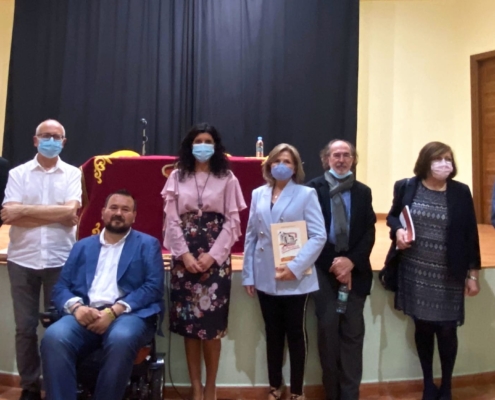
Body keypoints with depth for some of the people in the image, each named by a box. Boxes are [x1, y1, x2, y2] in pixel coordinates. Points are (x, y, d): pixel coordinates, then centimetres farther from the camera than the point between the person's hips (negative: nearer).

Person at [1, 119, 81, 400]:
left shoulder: (72, 174, 3)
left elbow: (70, 213, -11)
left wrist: (24, 210, -10)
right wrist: (55, 215, -12)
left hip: (60, 260, -1)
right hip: (23, 260, 1)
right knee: (25, 327, 9)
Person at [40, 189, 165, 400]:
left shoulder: (148, 244, 13)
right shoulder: (83, 246, 22)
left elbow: (153, 287, -1)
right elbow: (61, 287, 14)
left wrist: (114, 311, -14)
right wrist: (76, 307, -11)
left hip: (129, 314, -2)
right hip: (85, 314, 3)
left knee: (121, 339, -36)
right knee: (54, 337, -29)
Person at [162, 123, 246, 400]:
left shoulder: (227, 178, 3)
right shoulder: (177, 177, 7)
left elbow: (232, 221, -2)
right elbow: (171, 220, 2)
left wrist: (212, 255, -10)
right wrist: (185, 254, -8)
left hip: (216, 257, -1)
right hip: (184, 257, 2)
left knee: (212, 323, 1)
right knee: (188, 323, 4)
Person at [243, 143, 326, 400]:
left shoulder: (306, 194, -4)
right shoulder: (258, 195, 7)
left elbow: (318, 236, -11)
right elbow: (251, 236, 7)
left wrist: (295, 267, -19)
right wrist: (248, 274, 4)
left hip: (295, 280, -3)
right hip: (265, 279, 3)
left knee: (296, 334, 10)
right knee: (273, 334, 16)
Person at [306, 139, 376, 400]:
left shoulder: (363, 192, 10)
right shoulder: (313, 188, 1)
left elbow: (369, 232, 3)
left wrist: (351, 261, -12)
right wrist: (333, 264, -12)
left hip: (355, 269, 2)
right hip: (324, 269, -2)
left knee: (353, 331, 6)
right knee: (328, 329, 4)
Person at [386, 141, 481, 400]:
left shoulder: (461, 192, -2)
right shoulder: (406, 187, -3)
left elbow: (470, 235, 1)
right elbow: (392, 216, 12)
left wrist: (472, 274, 1)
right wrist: (397, 229, -11)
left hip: (448, 276, 0)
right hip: (415, 273, 1)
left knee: (447, 330, 6)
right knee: (422, 328, 11)